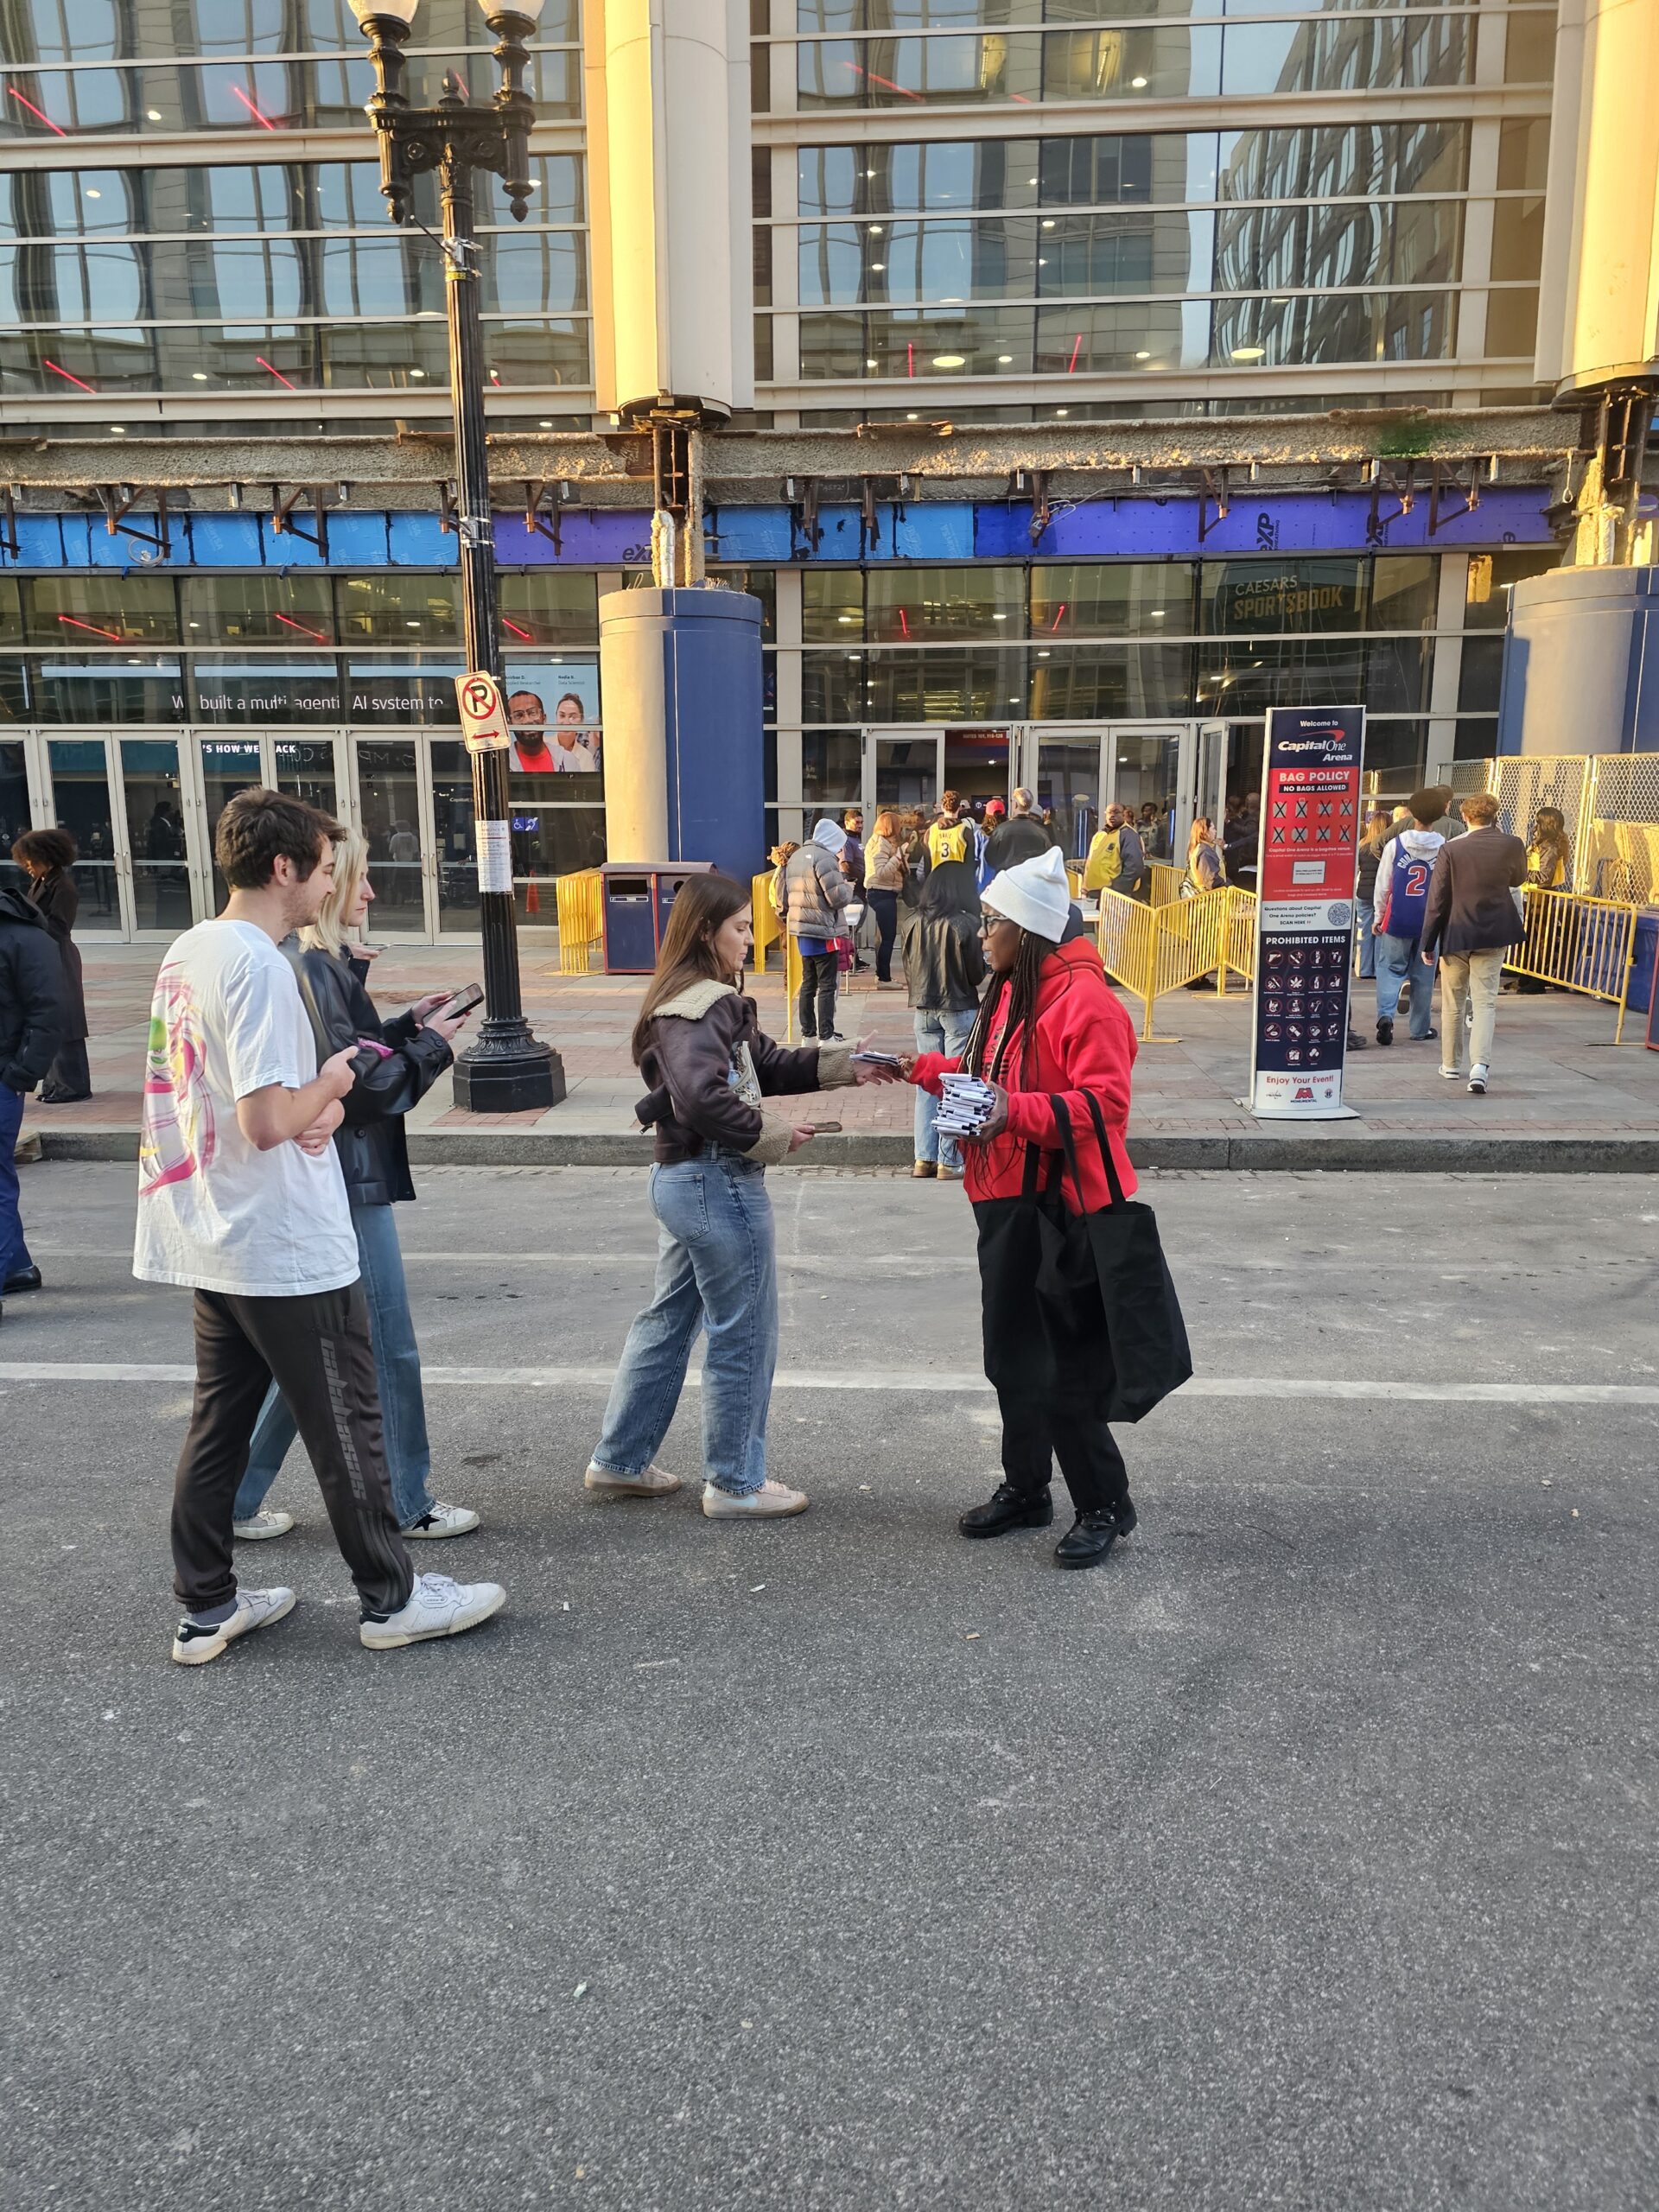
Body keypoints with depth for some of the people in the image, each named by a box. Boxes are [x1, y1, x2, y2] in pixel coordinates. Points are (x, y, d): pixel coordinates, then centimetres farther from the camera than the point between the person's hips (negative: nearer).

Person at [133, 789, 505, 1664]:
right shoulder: (260, 965, -20)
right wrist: (331, 1085, -7)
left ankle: (207, 1608, 26)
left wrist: (312, 1101, 2)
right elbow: (267, 1121, -26)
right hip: (289, 1249, -9)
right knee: (345, 1426, 4)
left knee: (218, 1420, 15)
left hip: (213, 1245, 9)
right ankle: (391, 1598, 18)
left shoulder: (187, 951, 9)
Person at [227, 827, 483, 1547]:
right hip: (347, 1184, -10)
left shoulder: (322, 964, 12)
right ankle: (408, 1504, 17)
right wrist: (432, 1044, -8)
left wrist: (407, 1025, 9)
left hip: (337, 1182, 10)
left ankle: (236, 1499, 26)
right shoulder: (315, 969, -18)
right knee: (388, 1346, 3)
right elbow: (356, 1085, -19)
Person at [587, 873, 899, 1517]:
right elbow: (703, 1095, -32)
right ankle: (735, 1483, 18)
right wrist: (772, 1136, -21)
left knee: (668, 1320, 19)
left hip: (683, 1179, 10)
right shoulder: (702, 1005, -18)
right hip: (720, 1182, -10)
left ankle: (619, 1462, 30)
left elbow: (767, 1064, 14)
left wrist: (845, 1065, 6)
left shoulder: (703, 999, 13)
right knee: (742, 1338, 4)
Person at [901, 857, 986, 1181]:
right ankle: (949, 1161, 5)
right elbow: (977, 974, -9)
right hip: (959, 1009, -4)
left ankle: (925, 1157, 13)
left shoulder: (913, 920, -3)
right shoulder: (965, 924, -16)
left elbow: (908, 966, 7)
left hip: (923, 1009, 5)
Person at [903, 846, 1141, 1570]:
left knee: (1066, 1369, -1)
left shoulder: (1083, 997, -17)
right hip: (1005, 1203, 9)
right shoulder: (1007, 992, 12)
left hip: (1065, 1209, -9)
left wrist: (1018, 1112, -32)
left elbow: (1104, 1102, -24)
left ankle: (1104, 1505, 17)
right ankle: (1025, 1489, 33)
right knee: (1011, 1356, 17)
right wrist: (920, 1067, 15)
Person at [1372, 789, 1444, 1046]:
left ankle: (1386, 1015, -18)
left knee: (1390, 969, 6)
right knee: (1423, 976, 10)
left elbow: (1383, 886, 0)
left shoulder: (1395, 845, -4)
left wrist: (1379, 917, 9)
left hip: (1398, 919, -1)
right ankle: (1419, 1029, 16)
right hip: (1429, 922, 1)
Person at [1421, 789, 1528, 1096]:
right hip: (1493, 935, 1)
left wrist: (1428, 943, 0)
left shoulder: (1450, 849, -11)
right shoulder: (1511, 846, -5)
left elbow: (1437, 900, -8)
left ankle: (1452, 1064, 26)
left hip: (1456, 934, -1)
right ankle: (1480, 1064, -16)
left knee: (1453, 1003, 13)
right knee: (1485, 1001, 2)